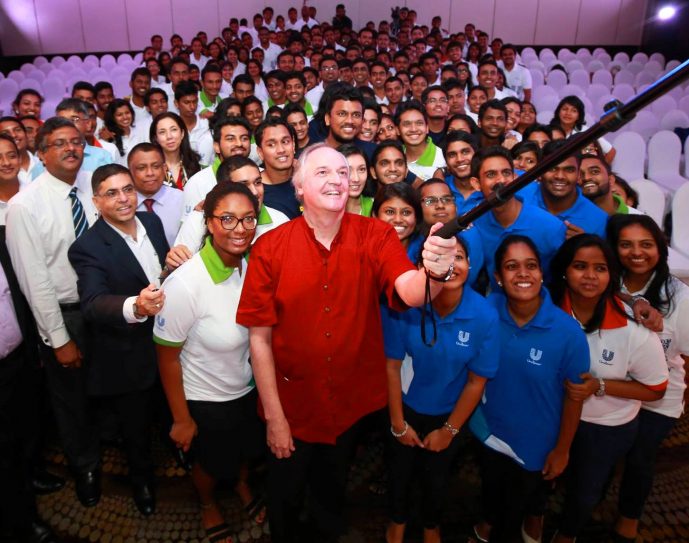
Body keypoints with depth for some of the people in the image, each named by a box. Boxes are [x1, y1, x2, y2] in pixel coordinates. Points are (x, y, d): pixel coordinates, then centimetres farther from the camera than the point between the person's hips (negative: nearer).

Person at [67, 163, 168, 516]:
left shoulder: (152, 221, -3)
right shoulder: (87, 248, -22)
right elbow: (92, 304, -38)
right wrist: (135, 307, -55)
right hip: (128, 358, -4)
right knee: (136, 428, 19)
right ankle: (142, 481, 48)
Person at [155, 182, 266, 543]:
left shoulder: (251, 266, -15)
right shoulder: (185, 283, -31)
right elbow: (167, 356, -20)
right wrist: (181, 419, -11)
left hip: (248, 388, 4)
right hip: (206, 401, -4)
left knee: (251, 449, 27)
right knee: (213, 463, 22)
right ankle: (208, 506, 57)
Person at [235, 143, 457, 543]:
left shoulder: (375, 236, -12)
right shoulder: (270, 248, -15)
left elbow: (412, 293, -30)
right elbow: (260, 337, -12)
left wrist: (434, 272, -53)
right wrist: (274, 417, -10)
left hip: (351, 404, 2)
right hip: (293, 405, -1)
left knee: (333, 487, 29)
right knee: (285, 497, 22)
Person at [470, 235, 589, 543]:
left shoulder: (567, 331, -26)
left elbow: (574, 395, -14)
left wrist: (562, 449, -6)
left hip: (536, 442, -2)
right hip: (490, 431, 2)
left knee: (528, 495, 27)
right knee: (492, 492, 30)